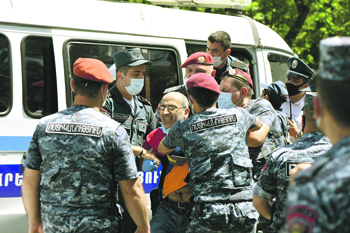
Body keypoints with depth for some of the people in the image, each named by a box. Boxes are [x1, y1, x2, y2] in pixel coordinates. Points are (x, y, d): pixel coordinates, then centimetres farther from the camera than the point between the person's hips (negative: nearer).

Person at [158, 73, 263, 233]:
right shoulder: (238, 116, 11)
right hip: (245, 208, 3)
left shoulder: (183, 128, 5)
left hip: (210, 211, -3)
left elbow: (162, 149, 27)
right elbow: (258, 125, 37)